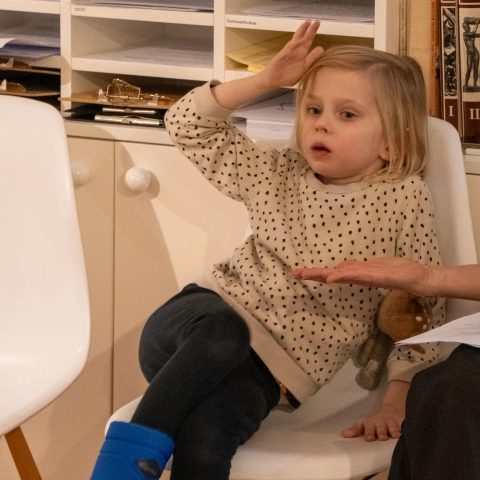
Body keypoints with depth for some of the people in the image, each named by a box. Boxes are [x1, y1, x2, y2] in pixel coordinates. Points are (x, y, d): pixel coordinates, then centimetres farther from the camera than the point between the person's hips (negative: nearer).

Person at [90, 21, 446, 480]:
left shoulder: (403, 201, -1)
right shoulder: (278, 175, 10)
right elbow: (187, 126, 14)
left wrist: (396, 400, -7)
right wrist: (266, 80, 5)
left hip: (272, 372, -2)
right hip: (202, 316, 2)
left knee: (205, 435, -36)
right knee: (223, 330, -38)